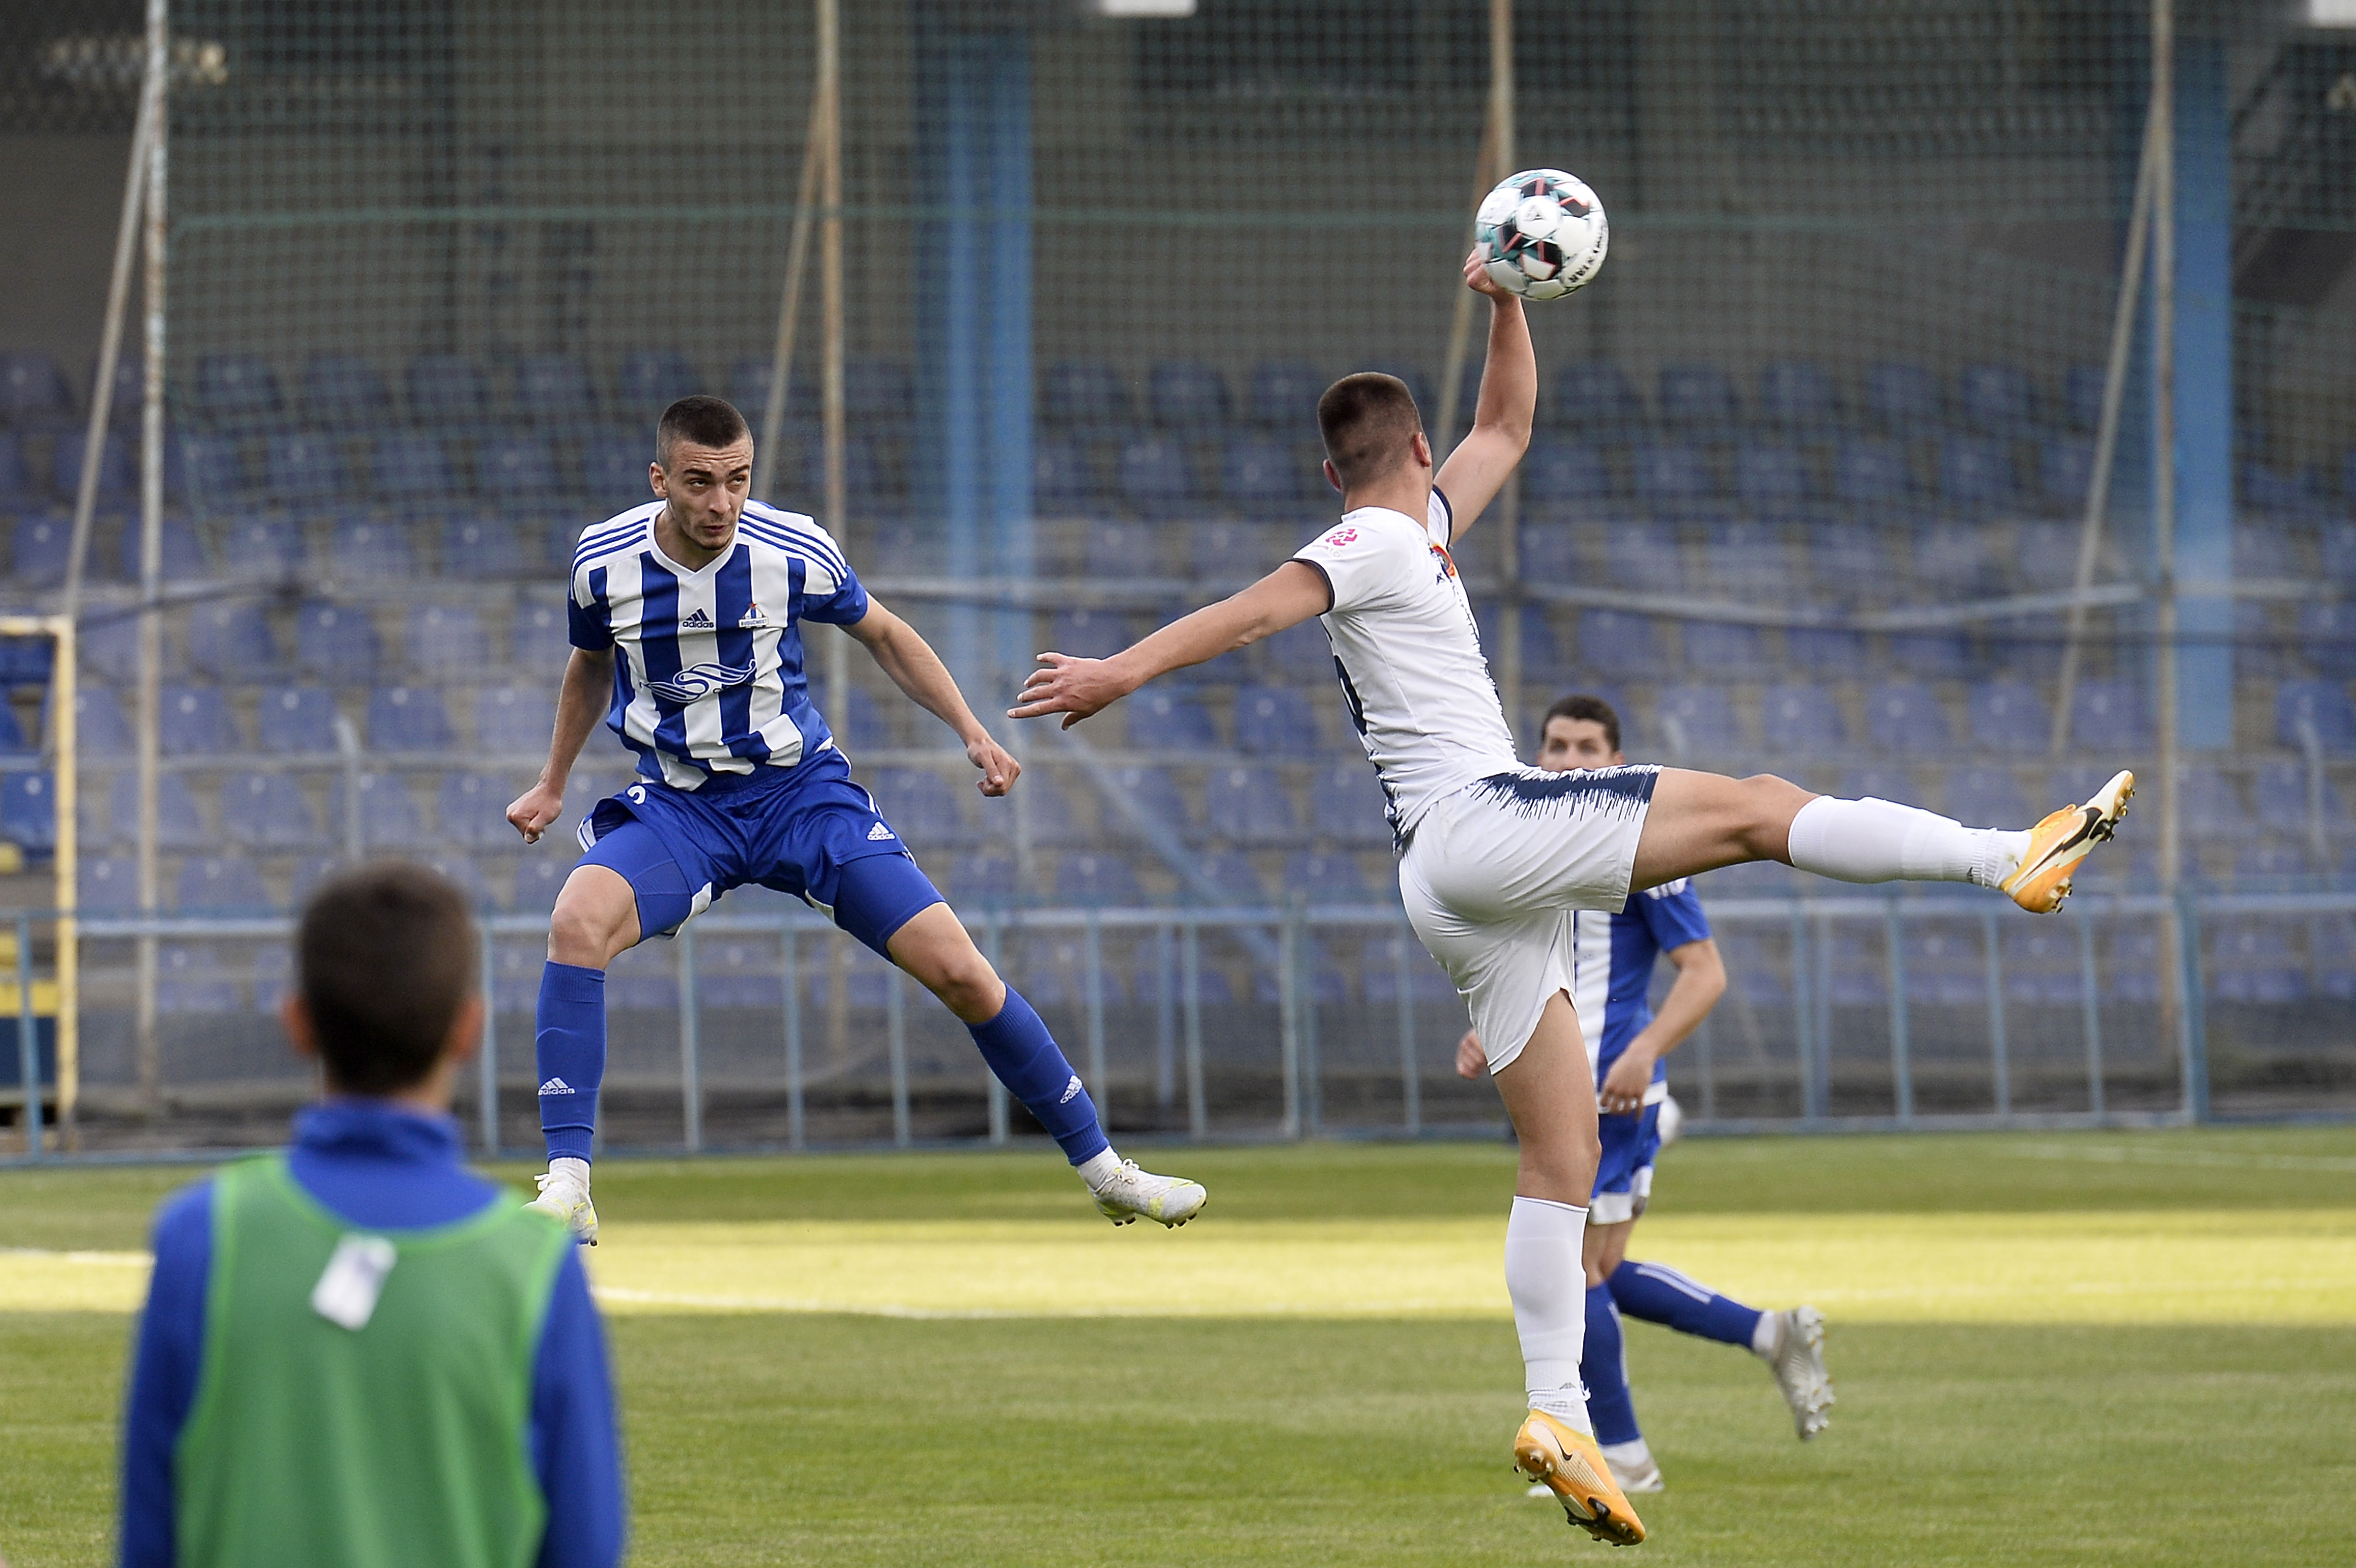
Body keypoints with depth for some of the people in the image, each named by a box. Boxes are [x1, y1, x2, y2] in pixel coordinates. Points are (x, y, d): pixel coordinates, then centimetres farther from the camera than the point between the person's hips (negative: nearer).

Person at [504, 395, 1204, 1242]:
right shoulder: (605, 561, -10)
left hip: (802, 791, 0)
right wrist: (552, 785, 22)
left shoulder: (795, 553, -14)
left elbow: (883, 635, 7)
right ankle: (567, 1188, -25)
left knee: (960, 971, -9)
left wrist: (973, 734, -1)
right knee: (577, 921, -30)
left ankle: (1102, 1168, 9)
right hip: (676, 806, 1)